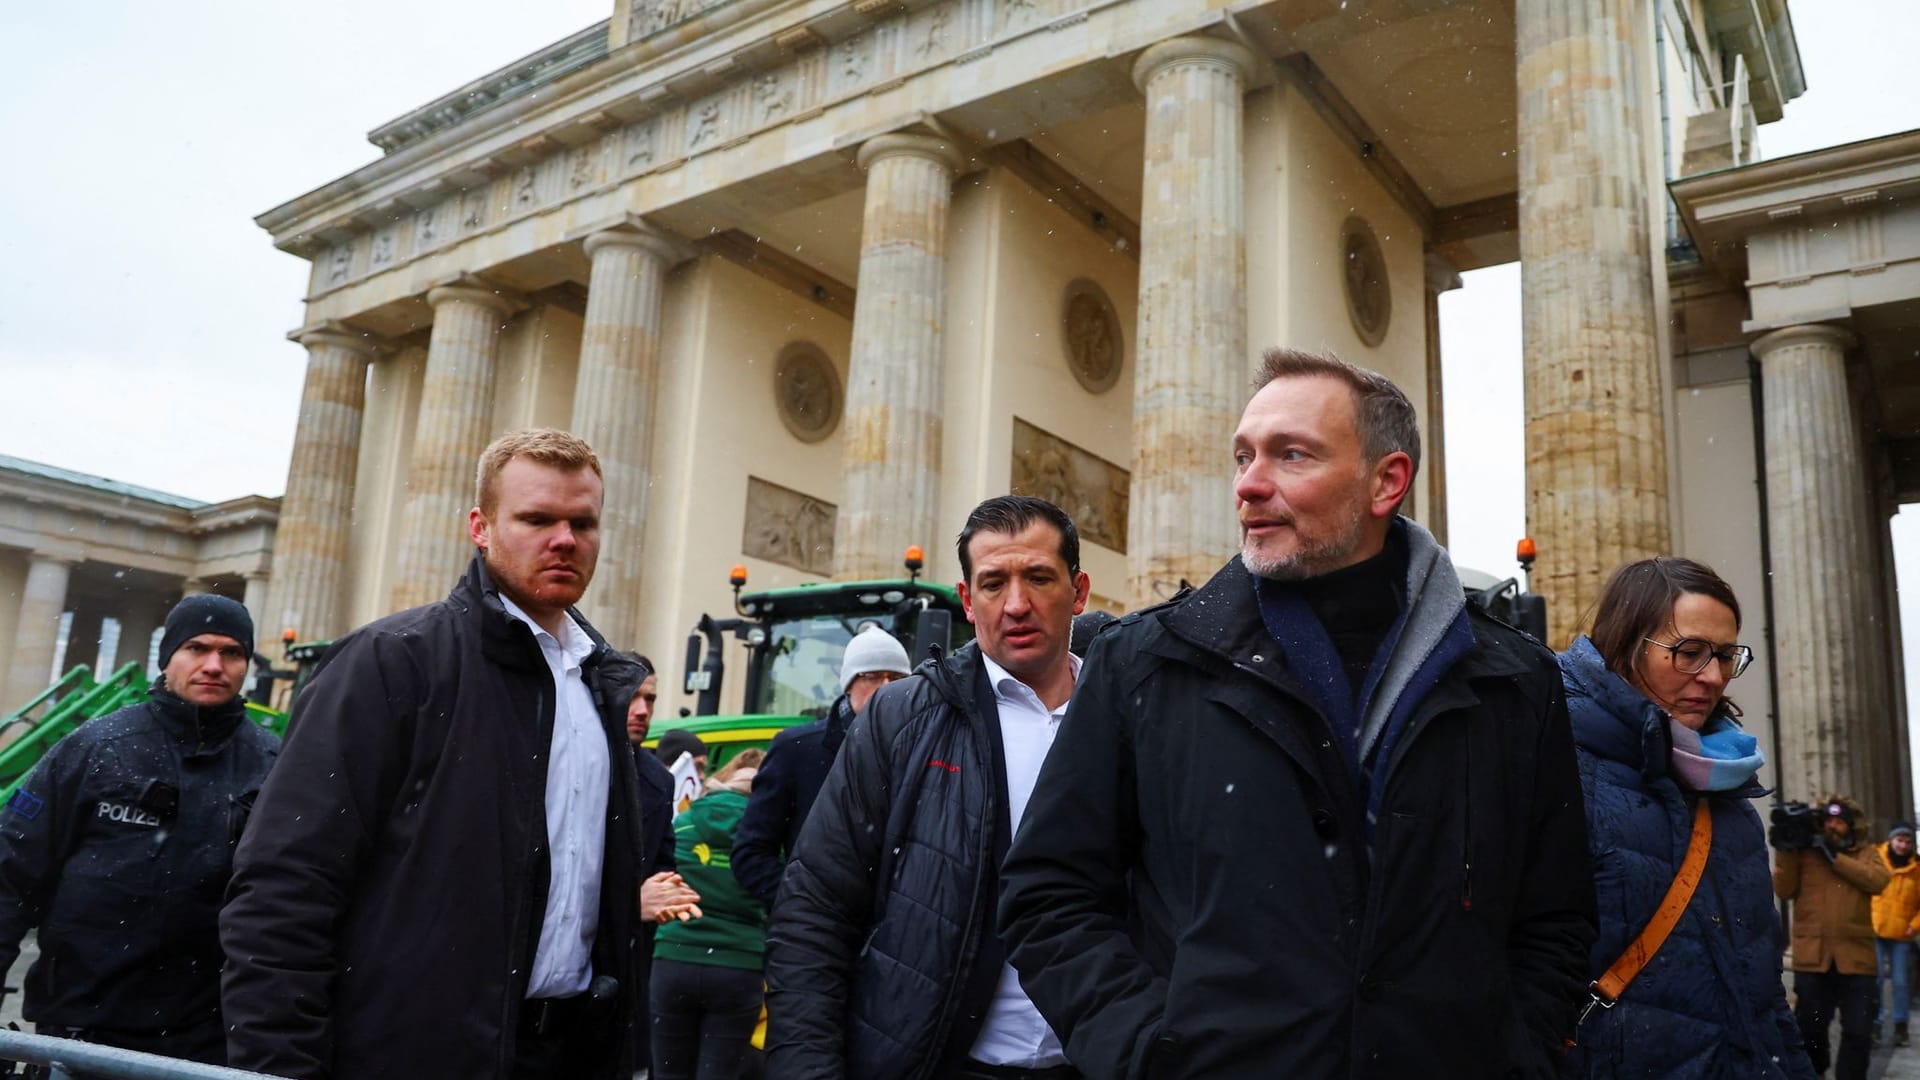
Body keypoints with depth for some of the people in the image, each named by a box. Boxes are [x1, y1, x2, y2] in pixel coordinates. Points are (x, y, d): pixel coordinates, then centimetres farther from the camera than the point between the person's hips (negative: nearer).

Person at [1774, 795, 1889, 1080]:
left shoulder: (1866, 855, 12)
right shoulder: (1805, 853, 9)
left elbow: (1878, 880, -9)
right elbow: (1784, 891, 1)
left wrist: (1834, 856, -13)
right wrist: (1786, 852, -8)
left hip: (1855, 959, 0)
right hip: (1812, 958, 0)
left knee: (1858, 1032, 3)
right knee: (1810, 1029, 9)